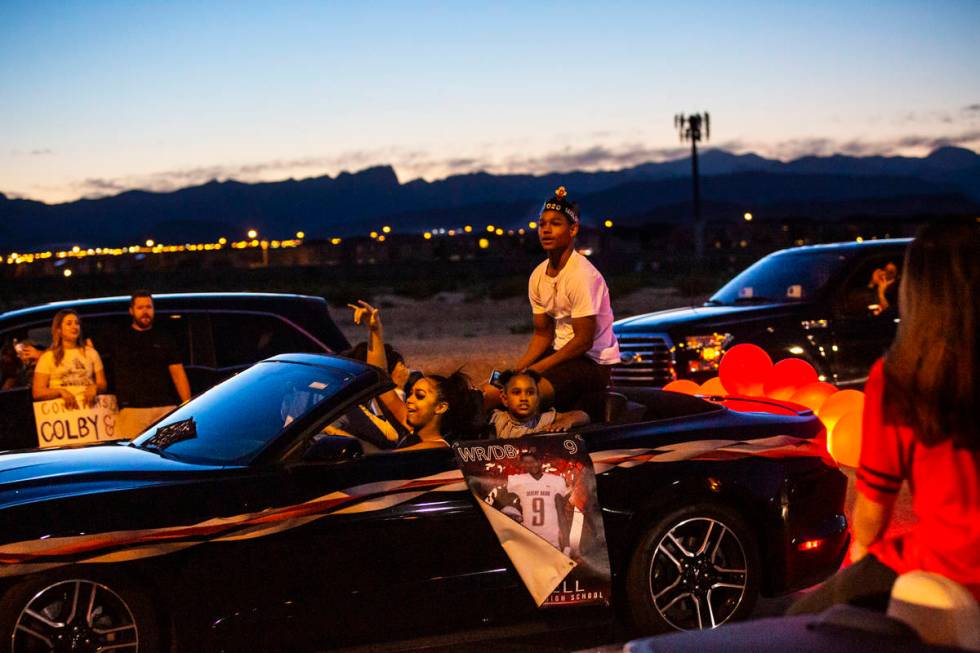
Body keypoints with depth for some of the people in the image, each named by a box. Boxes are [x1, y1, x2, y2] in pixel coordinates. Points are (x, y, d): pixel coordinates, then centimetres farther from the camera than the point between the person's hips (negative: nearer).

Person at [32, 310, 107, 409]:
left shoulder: (91, 352, 19)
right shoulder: (47, 357, 11)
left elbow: (103, 385, 18)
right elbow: (37, 392, 5)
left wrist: (95, 387, -5)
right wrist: (61, 391, -11)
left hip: (89, 405, 2)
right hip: (63, 407, -1)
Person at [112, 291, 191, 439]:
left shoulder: (164, 338, 15)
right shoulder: (121, 339, 11)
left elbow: (178, 372, 10)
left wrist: (188, 406, 3)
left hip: (166, 407, 1)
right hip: (132, 409, -1)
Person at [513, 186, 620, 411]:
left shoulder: (582, 275, -20)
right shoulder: (538, 276, 5)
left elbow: (584, 341, -20)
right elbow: (543, 333, 11)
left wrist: (535, 369, -19)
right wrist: (518, 368, -6)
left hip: (593, 361, -8)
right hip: (561, 352, 8)